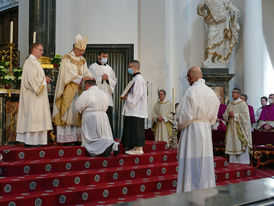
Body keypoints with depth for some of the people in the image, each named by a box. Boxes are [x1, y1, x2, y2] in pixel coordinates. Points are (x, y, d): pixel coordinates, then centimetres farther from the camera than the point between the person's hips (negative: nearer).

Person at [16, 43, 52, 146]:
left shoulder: (33, 61, 18)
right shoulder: (31, 62, -15)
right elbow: (32, 79, -23)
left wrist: (44, 79, 9)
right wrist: (44, 79, -9)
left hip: (34, 94, 11)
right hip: (33, 96, -11)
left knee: (30, 116, 10)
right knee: (33, 116, -9)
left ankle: (27, 139, 13)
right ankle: (30, 140, -6)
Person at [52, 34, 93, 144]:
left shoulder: (83, 60, 17)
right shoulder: (66, 59, -3)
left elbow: (86, 72, 7)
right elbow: (70, 73, -14)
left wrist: (89, 78, -15)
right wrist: (81, 78, -25)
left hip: (80, 91, 6)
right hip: (69, 91, -6)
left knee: (79, 112, 1)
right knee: (69, 111, -9)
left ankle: (77, 137, 1)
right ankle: (68, 138, -8)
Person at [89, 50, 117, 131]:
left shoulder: (109, 68, 19)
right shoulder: (92, 67, 5)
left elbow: (114, 81, 15)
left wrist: (108, 79, -4)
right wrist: (101, 78, -12)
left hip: (108, 98, 4)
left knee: (108, 119, 1)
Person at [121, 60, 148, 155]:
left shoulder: (138, 79, -14)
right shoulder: (135, 78, 17)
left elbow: (137, 95, -19)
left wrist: (126, 97, -8)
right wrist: (127, 96, 9)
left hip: (136, 110, -10)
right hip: (133, 109, 10)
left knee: (136, 128, -7)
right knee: (133, 129, 10)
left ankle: (138, 149, -4)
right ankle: (136, 147, 14)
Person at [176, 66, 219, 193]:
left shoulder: (191, 91, -14)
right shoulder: (211, 92, 7)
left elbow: (186, 115, -15)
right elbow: (213, 117, 12)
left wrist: (180, 126, 1)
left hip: (192, 129, -7)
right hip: (206, 130, 7)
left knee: (191, 163, -3)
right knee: (205, 161, 13)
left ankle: (190, 192, 0)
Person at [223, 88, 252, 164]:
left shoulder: (243, 104, -3)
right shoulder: (230, 104, 15)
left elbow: (245, 116, -12)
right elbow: (224, 115, 13)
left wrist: (234, 115, -15)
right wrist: (228, 115, -8)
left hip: (239, 128, -6)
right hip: (231, 128, 6)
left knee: (240, 146, -7)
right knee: (232, 146, 5)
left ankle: (242, 163, -2)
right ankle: (233, 163, 10)